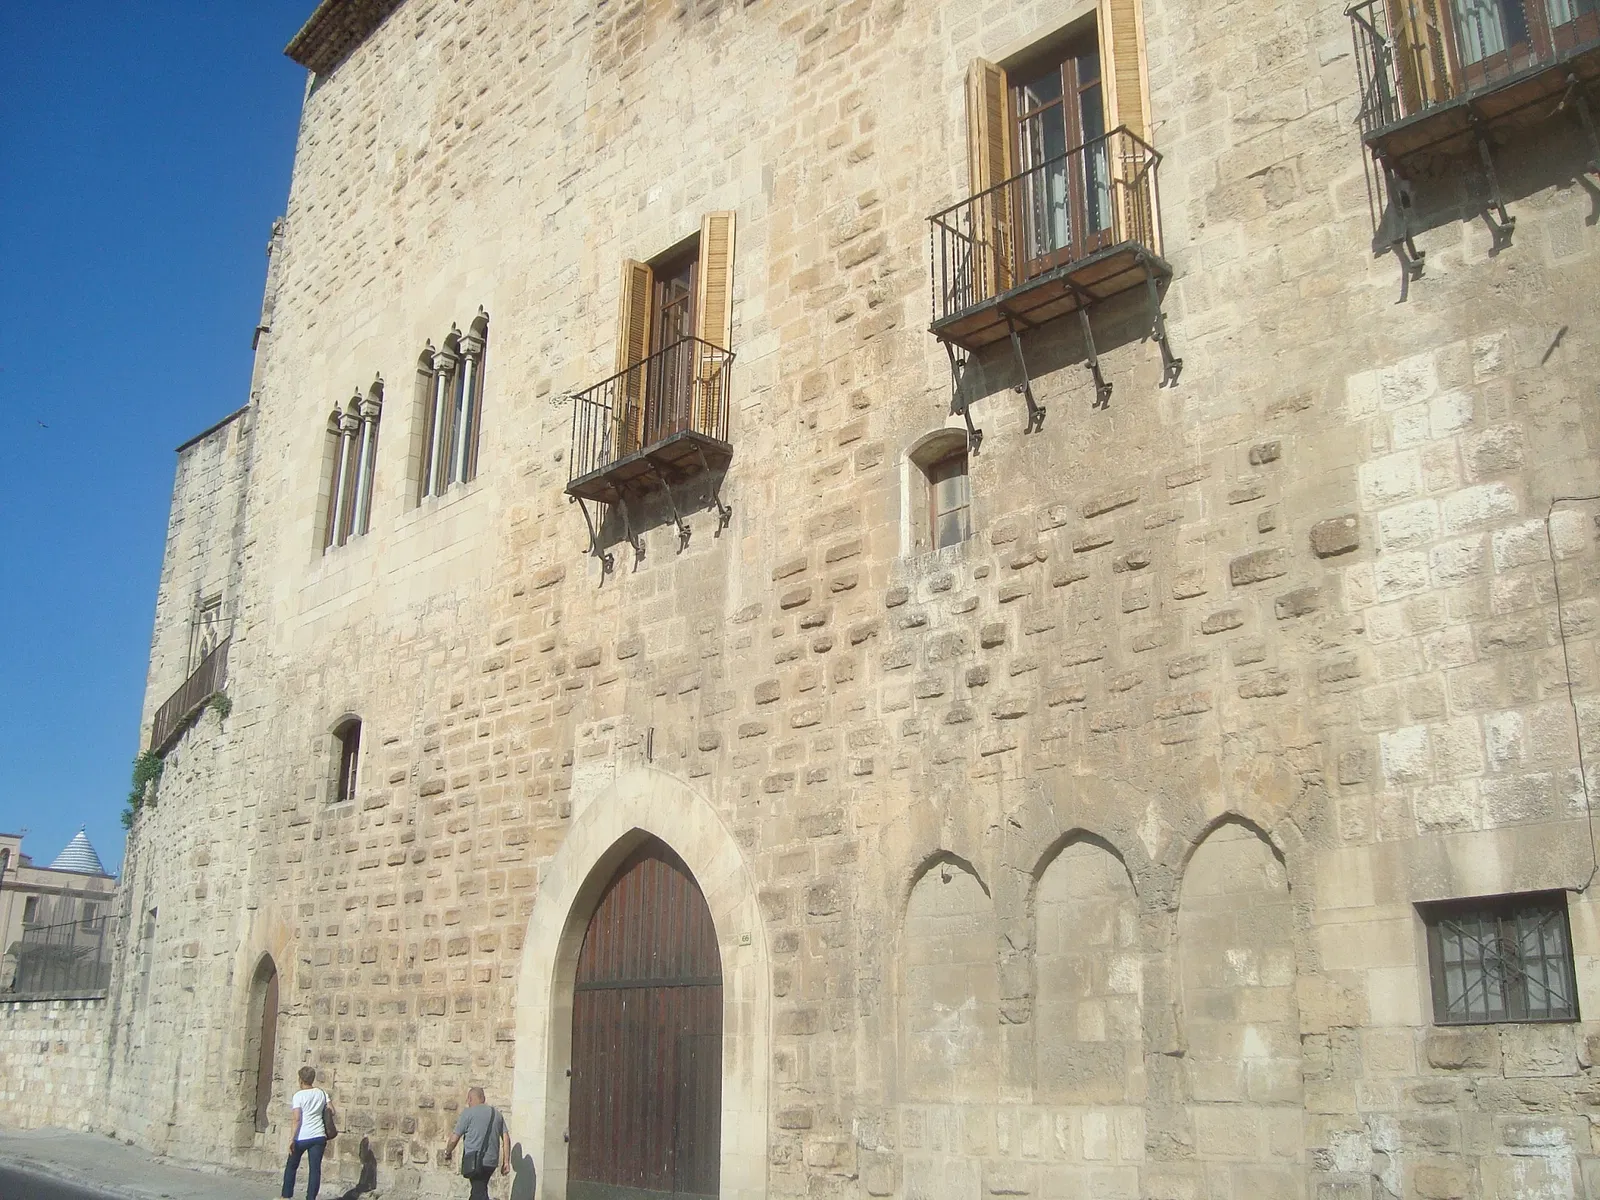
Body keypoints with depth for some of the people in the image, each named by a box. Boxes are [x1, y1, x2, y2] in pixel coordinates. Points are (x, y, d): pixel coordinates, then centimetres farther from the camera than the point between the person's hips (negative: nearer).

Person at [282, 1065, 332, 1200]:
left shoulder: (298, 1095, -6)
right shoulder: (322, 1093, 7)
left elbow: (297, 1119, -12)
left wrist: (291, 1139, -10)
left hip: (302, 1137, -3)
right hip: (319, 1136, 3)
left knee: (291, 1166, 16)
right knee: (315, 1169, 3)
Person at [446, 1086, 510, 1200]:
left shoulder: (468, 1112, -1)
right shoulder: (496, 1113, 15)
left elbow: (454, 1138, -3)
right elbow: (506, 1138, 8)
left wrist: (447, 1153, 16)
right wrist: (506, 1162, 9)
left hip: (474, 1161, -6)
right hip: (491, 1161, 6)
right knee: (479, 1190, 20)